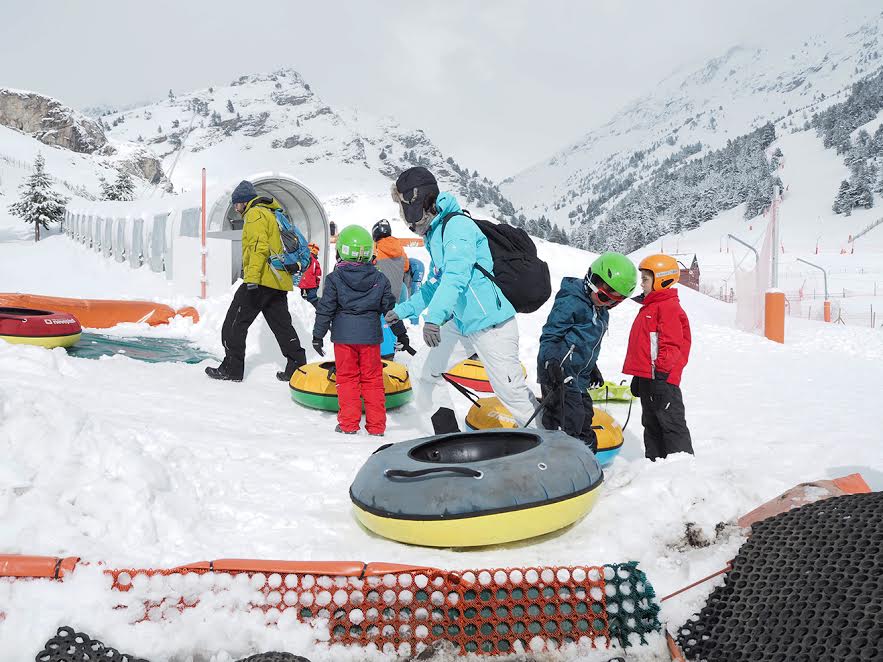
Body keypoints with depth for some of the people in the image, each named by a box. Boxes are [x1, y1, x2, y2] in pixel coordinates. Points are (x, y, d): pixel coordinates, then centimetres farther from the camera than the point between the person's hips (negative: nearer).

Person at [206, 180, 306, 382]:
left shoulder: (255, 214, -5)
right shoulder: (272, 214, 24)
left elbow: (259, 247, -19)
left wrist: (252, 278, -25)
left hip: (261, 280, -9)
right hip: (279, 282, 9)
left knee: (234, 324, 0)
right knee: (282, 325, 10)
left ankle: (231, 368, 4)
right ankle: (298, 367, 8)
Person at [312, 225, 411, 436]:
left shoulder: (335, 278, -4)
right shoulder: (379, 279, 1)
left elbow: (325, 309, -3)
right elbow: (390, 308, 5)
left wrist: (318, 335, 5)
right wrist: (401, 334, 15)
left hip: (343, 335, -1)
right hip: (370, 335, 1)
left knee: (347, 379, 8)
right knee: (372, 379, 9)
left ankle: (348, 424, 10)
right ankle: (376, 425, 12)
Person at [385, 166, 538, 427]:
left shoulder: (456, 225, -15)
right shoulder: (434, 233, 15)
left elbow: (456, 274, -31)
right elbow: (435, 284, 26)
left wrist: (433, 317, -40)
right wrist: (405, 309, 26)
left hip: (490, 324, -10)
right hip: (460, 323, 10)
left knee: (513, 394, -9)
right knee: (429, 376, 16)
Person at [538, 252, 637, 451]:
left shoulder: (601, 312, 15)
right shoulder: (571, 302, -15)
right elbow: (550, 335, -17)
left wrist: (592, 368, 32)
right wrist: (551, 362, -27)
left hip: (578, 377, 10)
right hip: (559, 373, -9)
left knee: (585, 414, 15)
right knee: (571, 419, -14)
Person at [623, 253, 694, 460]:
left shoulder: (669, 307, -12)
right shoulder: (650, 306, 19)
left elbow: (672, 344, -19)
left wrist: (661, 372, -23)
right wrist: (638, 376, 25)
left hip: (661, 378, -10)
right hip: (646, 377, 10)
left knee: (672, 423, -5)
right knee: (651, 424, 16)